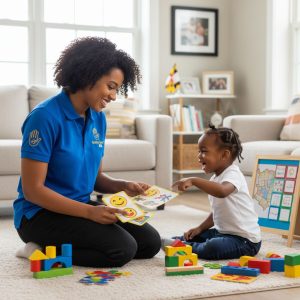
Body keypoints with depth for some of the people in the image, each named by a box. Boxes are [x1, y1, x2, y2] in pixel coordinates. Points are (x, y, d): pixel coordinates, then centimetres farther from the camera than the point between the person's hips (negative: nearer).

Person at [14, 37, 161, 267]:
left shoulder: (98, 118, 5)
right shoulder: (46, 117, -18)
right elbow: (32, 190, -20)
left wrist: (124, 186, -8)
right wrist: (89, 212, -25)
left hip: (82, 207, 8)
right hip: (41, 213, -8)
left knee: (150, 242, -2)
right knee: (122, 249, -24)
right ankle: (45, 252, -4)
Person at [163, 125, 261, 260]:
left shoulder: (233, 174, -19)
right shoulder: (215, 178, 11)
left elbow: (222, 191, -45)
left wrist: (193, 180, -45)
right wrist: (200, 228, 10)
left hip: (245, 239, -10)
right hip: (223, 232, 10)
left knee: (212, 248, -31)